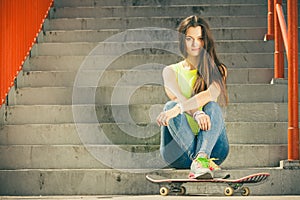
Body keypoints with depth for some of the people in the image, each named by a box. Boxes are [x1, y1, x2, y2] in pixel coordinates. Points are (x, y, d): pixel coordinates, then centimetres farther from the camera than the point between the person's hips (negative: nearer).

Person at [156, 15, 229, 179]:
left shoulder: (217, 70, 11)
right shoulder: (171, 71, 14)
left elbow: (212, 93, -12)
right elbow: (177, 98, -8)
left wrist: (179, 108, -30)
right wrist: (196, 113, -32)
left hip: (213, 148, 0)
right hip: (179, 152, 1)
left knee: (212, 106, -27)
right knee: (170, 105, -26)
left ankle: (202, 158, -55)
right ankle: (198, 158, -50)